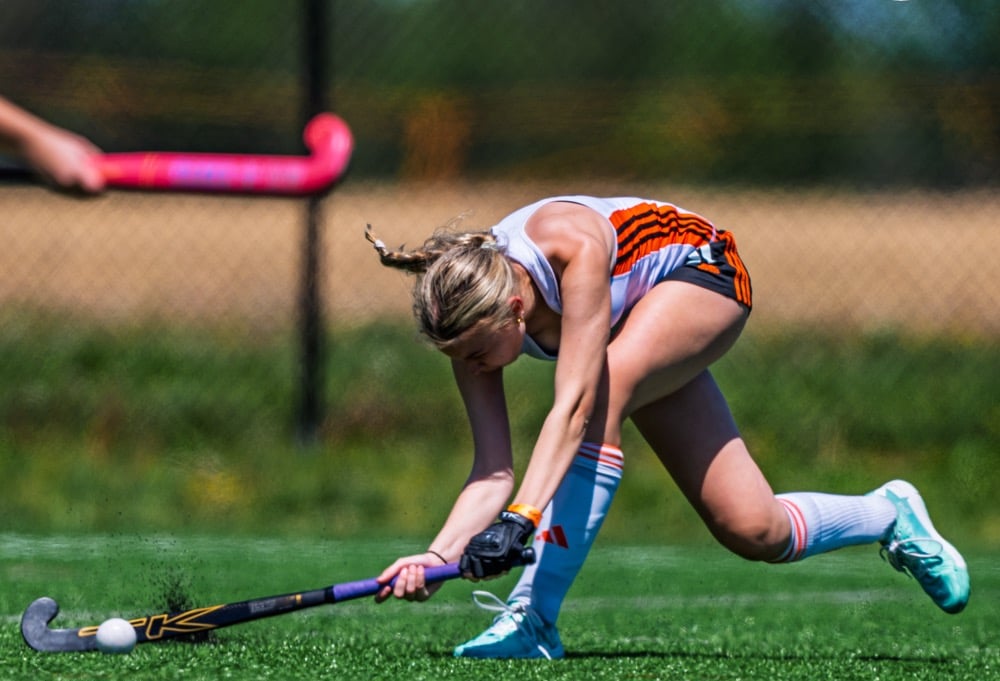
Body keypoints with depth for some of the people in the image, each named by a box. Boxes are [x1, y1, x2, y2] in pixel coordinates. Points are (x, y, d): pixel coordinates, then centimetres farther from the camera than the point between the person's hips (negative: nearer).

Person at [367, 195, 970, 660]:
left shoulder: (573, 246, -41)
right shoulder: (471, 310, -23)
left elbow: (574, 403, -48)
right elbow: (494, 469, -24)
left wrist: (519, 519, -57)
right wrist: (439, 555, -40)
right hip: (646, 322, 6)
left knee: (604, 386, -38)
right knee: (752, 532, -2)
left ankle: (535, 615, -34)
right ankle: (889, 516, 28)